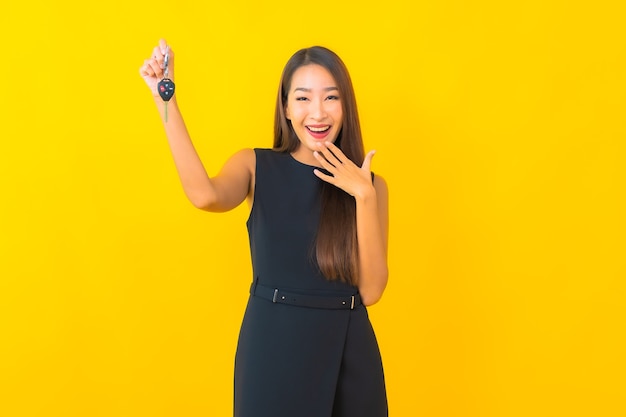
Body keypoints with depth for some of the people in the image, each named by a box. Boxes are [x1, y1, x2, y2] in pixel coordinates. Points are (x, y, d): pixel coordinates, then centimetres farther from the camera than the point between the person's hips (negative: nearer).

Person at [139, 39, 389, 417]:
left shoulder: (370, 186, 1)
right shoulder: (256, 167, -1)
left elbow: (370, 291, -8)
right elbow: (205, 196, -24)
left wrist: (364, 197, -16)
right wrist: (165, 99, -22)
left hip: (347, 353, 2)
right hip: (271, 348, -1)